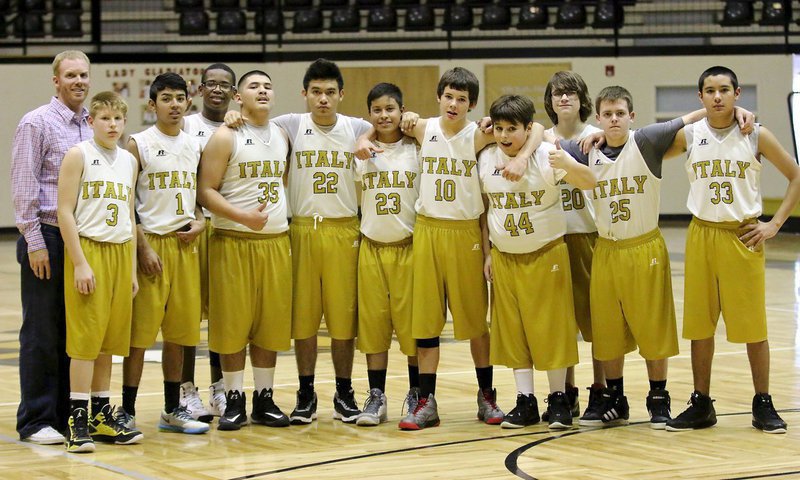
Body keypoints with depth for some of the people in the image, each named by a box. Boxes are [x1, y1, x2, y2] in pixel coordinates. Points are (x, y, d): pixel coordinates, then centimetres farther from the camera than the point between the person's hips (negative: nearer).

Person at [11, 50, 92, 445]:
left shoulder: (92, 126, 11)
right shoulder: (37, 123, -7)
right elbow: (24, 187, -10)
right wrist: (35, 243, -14)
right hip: (48, 239, -6)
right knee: (42, 334, -1)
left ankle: (68, 415, 17)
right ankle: (36, 421, 6)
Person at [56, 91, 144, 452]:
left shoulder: (129, 161, 12)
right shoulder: (78, 155, -5)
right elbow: (65, 211, -10)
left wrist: (132, 267, 13)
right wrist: (80, 263, -15)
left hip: (120, 252, 6)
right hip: (88, 249, -6)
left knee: (110, 338, 8)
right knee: (85, 336, -6)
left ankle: (101, 415, 15)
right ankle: (78, 419, -3)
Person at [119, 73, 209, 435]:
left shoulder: (194, 146, 11)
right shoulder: (139, 144, -5)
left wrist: (199, 221, 1)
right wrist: (142, 248, -14)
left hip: (185, 243, 5)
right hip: (151, 241, -5)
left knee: (178, 332, 10)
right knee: (139, 332, -4)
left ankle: (173, 410, 19)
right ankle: (127, 412, 2)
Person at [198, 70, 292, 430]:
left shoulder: (282, 137, 12)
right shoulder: (225, 138, -5)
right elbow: (206, 191, -10)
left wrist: (284, 215, 11)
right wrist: (243, 216, -21)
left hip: (276, 241, 5)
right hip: (233, 242, -5)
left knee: (271, 323, 6)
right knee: (233, 323, -2)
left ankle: (264, 400, 14)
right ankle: (234, 402, 7)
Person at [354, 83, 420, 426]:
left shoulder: (416, 149, 1)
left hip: (409, 246, -2)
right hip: (372, 247, 2)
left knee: (412, 322, 1)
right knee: (372, 323, 3)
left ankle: (416, 395, 11)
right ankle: (376, 398, 9)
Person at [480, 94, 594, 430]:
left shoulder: (547, 156, -14)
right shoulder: (486, 158, -1)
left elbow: (589, 182, -26)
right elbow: (485, 208, 9)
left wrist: (568, 166, -47)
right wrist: (487, 253, 8)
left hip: (547, 255, -4)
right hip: (504, 259, 4)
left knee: (551, 327, 1)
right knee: (512, 331, 5)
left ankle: (558, 398, 13)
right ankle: (525, 402, 12)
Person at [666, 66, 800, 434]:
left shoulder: (756, 136, -4)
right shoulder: (689, 136, 1)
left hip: (744, 236, -2)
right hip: (702, 235, 2)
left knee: (752, 324, 2)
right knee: (699, 324, 6)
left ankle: (763, 404, 12)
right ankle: (701, 405, 16)